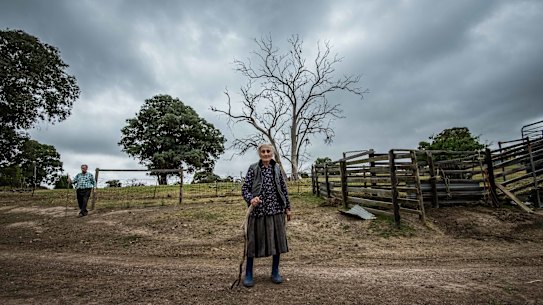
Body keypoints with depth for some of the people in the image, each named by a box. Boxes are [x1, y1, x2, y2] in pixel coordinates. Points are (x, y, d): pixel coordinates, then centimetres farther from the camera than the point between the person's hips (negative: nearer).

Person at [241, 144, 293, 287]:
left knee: (277, 240, 11)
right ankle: (248, 274, 25)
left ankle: (275, 272, 31)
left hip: (276, 210, 3)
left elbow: (283, 189, 9)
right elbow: (244, 188, -7)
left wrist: (288, 208, 11)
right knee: (253, 241, 6)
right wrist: (250, 199, -27)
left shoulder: (277, 168, 4)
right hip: (258, 210, -3)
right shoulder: (253, 168, -4)